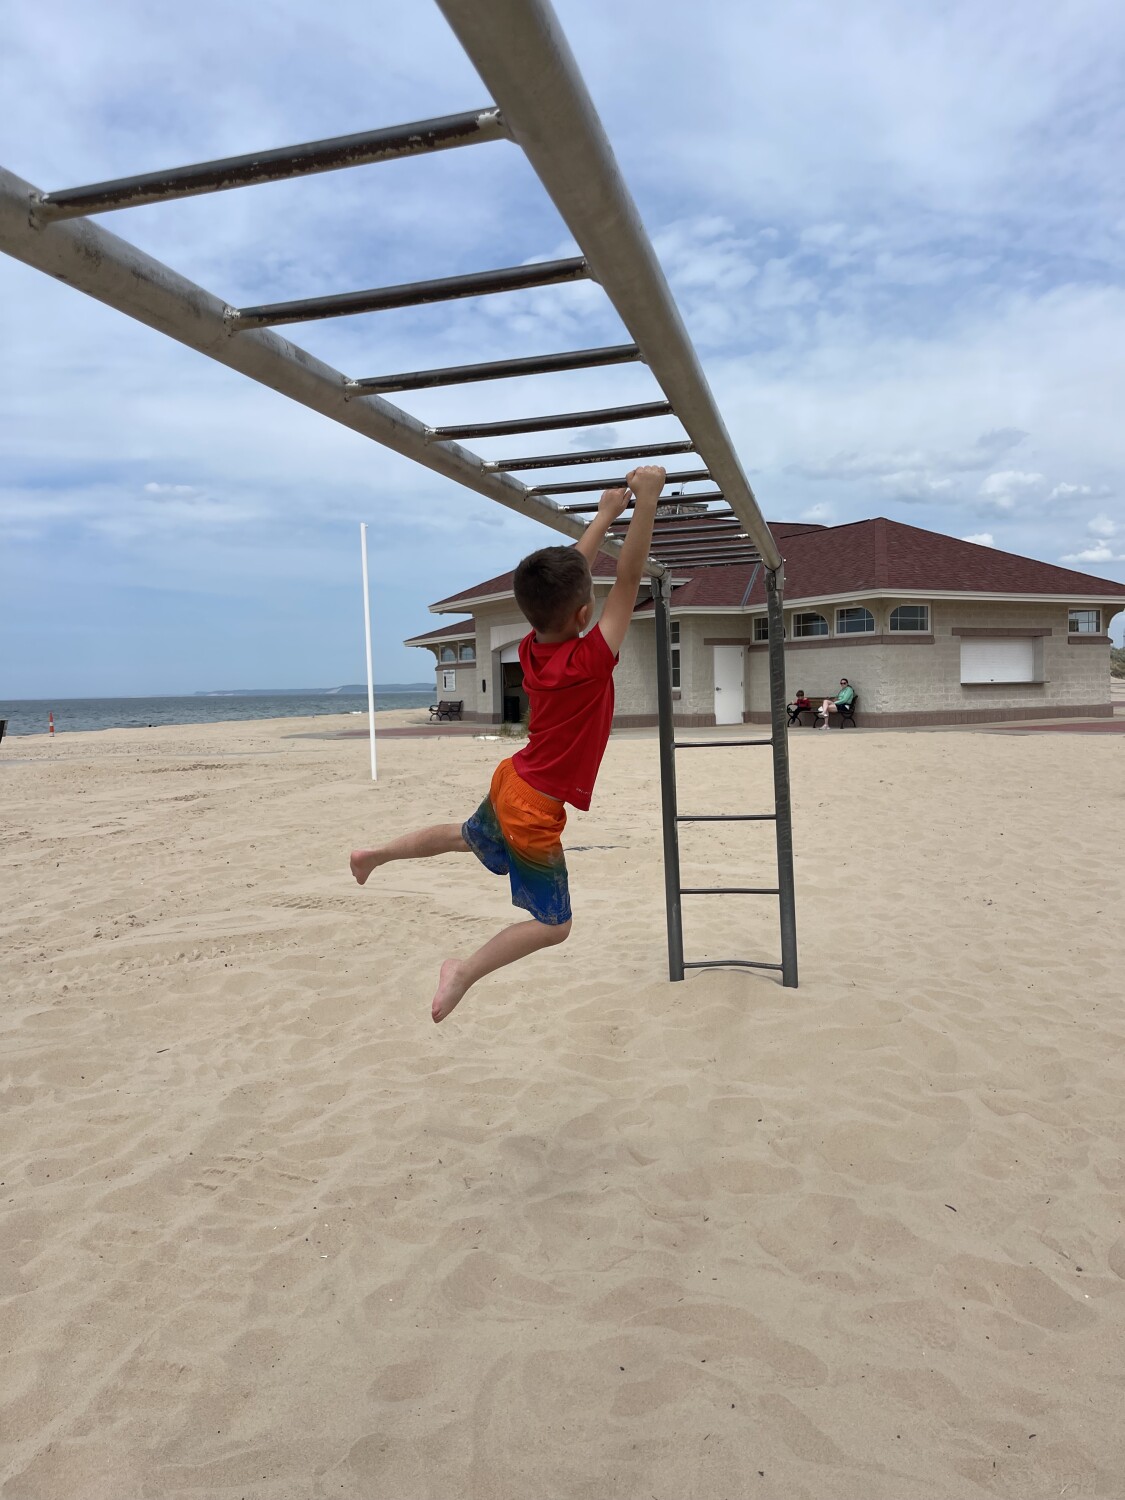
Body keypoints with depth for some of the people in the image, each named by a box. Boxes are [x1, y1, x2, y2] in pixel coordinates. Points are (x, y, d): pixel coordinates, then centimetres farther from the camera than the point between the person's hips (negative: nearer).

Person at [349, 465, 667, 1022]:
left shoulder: (530, 649, -7)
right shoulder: (588, 662, -27)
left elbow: (564, 577, 3)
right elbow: (627, 582, -27)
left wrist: (606, 513, 6)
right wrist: (646, 501, -29)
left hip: (508, 787, 8)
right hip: (536, 815, -7)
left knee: (465, 837, 37)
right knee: (552, 924, 5)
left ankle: (377, 853, 46)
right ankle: (467, 970, -4)